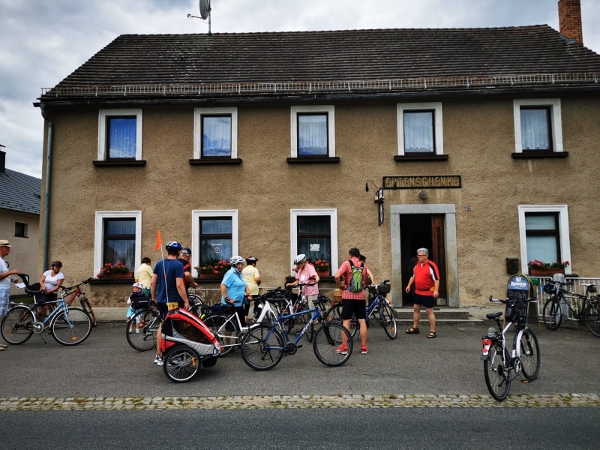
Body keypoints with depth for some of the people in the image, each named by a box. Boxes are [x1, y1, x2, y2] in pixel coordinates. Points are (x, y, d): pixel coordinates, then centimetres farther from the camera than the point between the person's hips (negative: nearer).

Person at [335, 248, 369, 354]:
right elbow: (364, 282, 9)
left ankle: (344, 347, 6)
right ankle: (364, 347, 12)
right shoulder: (364, 266, 7)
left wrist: (340, 286, -3)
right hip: (361, 296, 3)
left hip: (348, 296, -3)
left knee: (346, 321, 3)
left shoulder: (347, 264, -5)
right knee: (362, 321, 7)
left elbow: (337, 276, -18)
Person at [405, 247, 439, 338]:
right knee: (416, 309, 15)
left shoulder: (431, 265, -14)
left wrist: (436, 290, -24)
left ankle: (432, 331, 7)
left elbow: (437, 279, -17)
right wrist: (409, 285, 12)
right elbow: (413, 276, 20)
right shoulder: (417, 265, 8)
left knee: (429, 311, -2)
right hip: (417, 292, 8)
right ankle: (415, 328, 29)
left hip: (428, 293, -8)